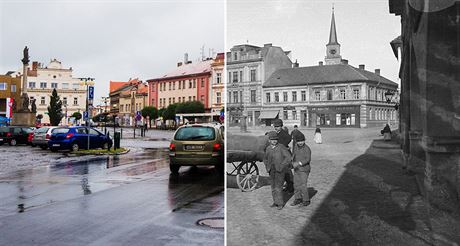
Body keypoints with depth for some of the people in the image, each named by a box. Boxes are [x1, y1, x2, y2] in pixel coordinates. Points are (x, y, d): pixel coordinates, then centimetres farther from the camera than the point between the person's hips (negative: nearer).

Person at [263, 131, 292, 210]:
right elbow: (265, 158, 23)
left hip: (280, 170, -6)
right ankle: (276, 202, 23)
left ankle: (280, 203, 3)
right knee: (273, 186, 12)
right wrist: (267, 167, 10)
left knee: (278, 187, -8)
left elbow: (288, 157, -14)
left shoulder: (282, 147, -10)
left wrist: (282, 166, -15)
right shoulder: (268, 148, 6)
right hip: (272, 170, 6)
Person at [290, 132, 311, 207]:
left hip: (304, 170, -7)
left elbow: (308, 159, -21)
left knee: (303, 186, -6)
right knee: (296, 185, 10)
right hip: (296, 170, 7)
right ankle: (298, 199, 23)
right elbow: (293, 157, 15)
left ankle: (306, 201, 7)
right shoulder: (296, 149, 9)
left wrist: (299, 163, -31)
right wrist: (293, 163, -5)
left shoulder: (307, 149, -12)